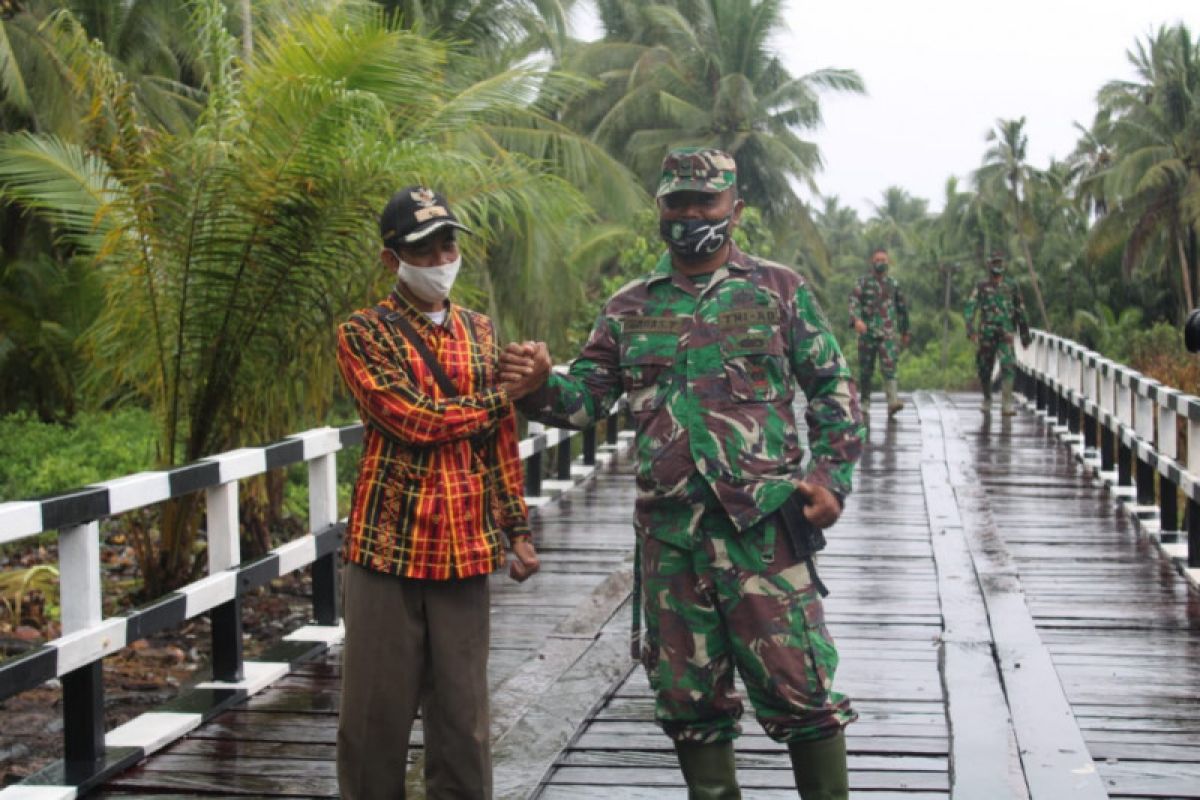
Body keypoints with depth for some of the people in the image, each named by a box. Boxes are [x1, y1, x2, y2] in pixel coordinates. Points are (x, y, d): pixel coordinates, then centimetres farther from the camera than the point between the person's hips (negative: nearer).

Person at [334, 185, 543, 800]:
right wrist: (503, 396, -5)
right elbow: (415, 419, -15)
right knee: (377, 710, 1)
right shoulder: (363, 334, -2)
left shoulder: (479, 332, 14)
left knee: (462, 712, 7)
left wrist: (518, 529, 11)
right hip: (387, 543, -4)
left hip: (466, 548, 4)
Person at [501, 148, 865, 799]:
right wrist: (537, 385, -11)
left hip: (763, 524, -3)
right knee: (689, 696, 10)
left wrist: (830, 476, -4)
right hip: (668, 534, 3)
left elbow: (831, 389, 7)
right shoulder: (628, 309, 13)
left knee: (799, 687, -4)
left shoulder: (778, 290, 6)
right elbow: (584, 398, 10)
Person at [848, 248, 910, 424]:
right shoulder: (863, 282, 5)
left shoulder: (893, 284, 11)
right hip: (867, 332, 0)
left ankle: (893, 402, -26)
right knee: (866, 371, 4)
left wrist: (905, 332, 21)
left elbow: (902, 308, 20)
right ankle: (865, 406, 13)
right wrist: (857, 319, -28)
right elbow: (853, 302, -9)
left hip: (888, 333, 0)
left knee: (889, 366, -16)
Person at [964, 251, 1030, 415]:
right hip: (987, 334, 0)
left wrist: (1024, 330, 20)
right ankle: (987, 400, 31)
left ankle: (1007, 404, -20)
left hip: (1005, 334, 0)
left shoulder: (1011, 286, 7)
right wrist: (971, 329, -20)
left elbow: (1020, 309, 17)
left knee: (1008, 365, -18)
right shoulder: (981, 286, 2)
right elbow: (970, 308, -7)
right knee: (984, 369, 8)